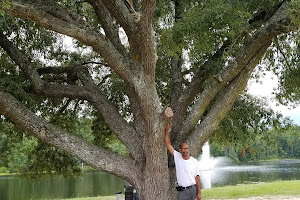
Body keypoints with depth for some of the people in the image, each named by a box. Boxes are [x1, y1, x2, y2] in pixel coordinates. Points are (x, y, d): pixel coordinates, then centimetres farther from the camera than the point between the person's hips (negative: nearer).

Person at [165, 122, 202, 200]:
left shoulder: (194, 161, -1)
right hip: (181, 191, 1)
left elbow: (197, 177, -1)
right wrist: (167, 130, -5)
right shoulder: (177, 157, 2)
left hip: (192, 190, -1)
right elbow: (168, 144, 1)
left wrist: (199, 192, -5)